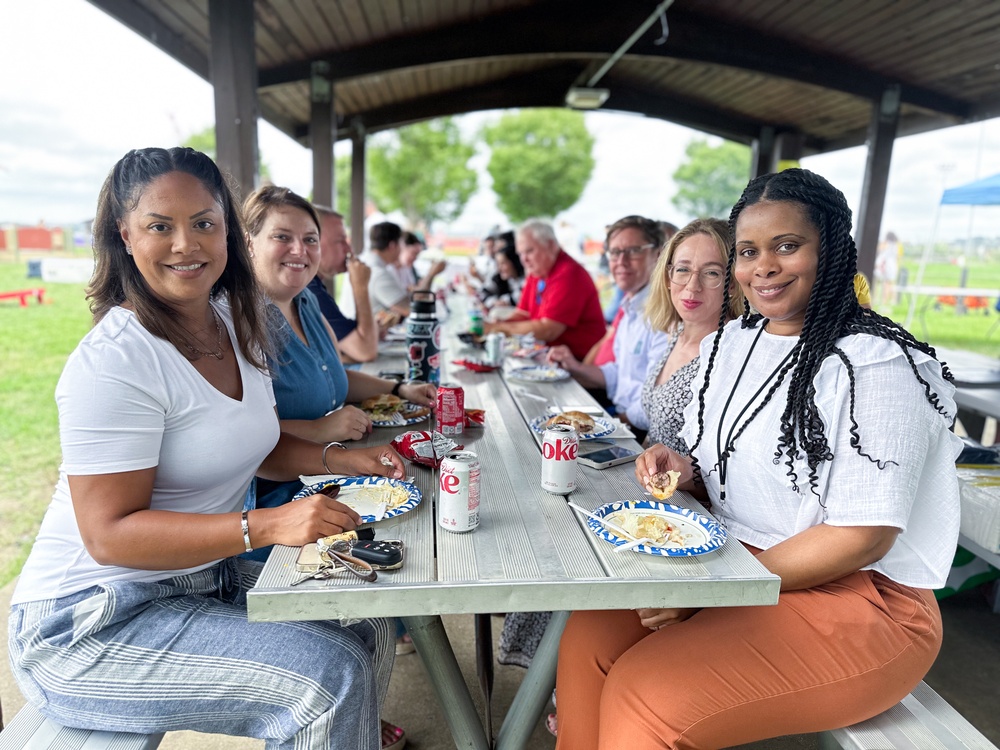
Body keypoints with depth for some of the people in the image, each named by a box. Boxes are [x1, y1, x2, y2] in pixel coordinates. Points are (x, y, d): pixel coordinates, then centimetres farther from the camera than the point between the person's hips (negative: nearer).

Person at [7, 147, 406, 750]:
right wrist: (268, 526, -34)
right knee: (327, 675, -19)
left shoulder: (236, 322, 3)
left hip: (210, 575, 8)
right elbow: (111, 534, -24)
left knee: (369, 631, 1)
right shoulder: (114, 361, -23)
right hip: (95, 625, -7)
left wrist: (338, 460, -2)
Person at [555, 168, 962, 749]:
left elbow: (862, 537, -20)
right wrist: (685, 471, -8)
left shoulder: (877, 363, -17)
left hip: (856, 594, -6)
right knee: (589, 635, -10)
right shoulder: (727, 343, 6)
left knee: (647, 697, -21)